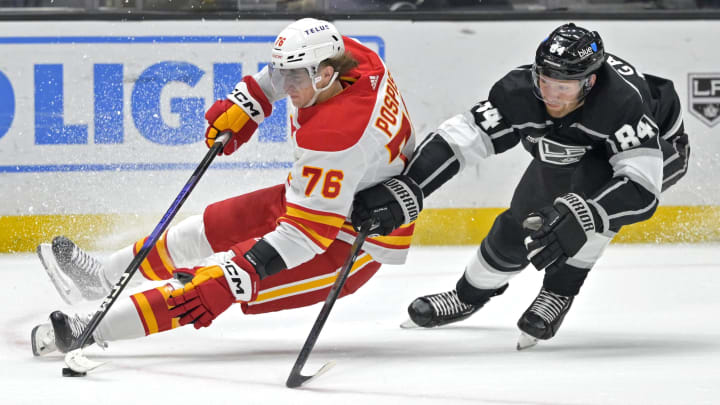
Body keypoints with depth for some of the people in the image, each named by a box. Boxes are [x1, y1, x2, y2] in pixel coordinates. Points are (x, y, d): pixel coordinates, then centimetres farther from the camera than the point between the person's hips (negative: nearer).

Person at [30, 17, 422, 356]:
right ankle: (101, 276, 30)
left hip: (354, 243, -10)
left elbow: (307, 233, -34)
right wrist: (244, 104, 3)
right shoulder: (345, 53, -12)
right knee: (213, 227, 14)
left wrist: (245, 270, -36)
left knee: (223, 279, -17)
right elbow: (281, 72, 13)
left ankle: (95, 331, -18)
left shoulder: (334, 137, -36)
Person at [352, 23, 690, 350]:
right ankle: (471, 295, 36)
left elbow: (641, 188, -48)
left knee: (592, 182, -35)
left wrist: (579, 218, -61)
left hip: (656, 149, -5)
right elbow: (457, 138, -30)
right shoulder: (520, 92, -33)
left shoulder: (623, 100, -44)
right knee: (517, 226, 5)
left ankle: (559, 291, -17)